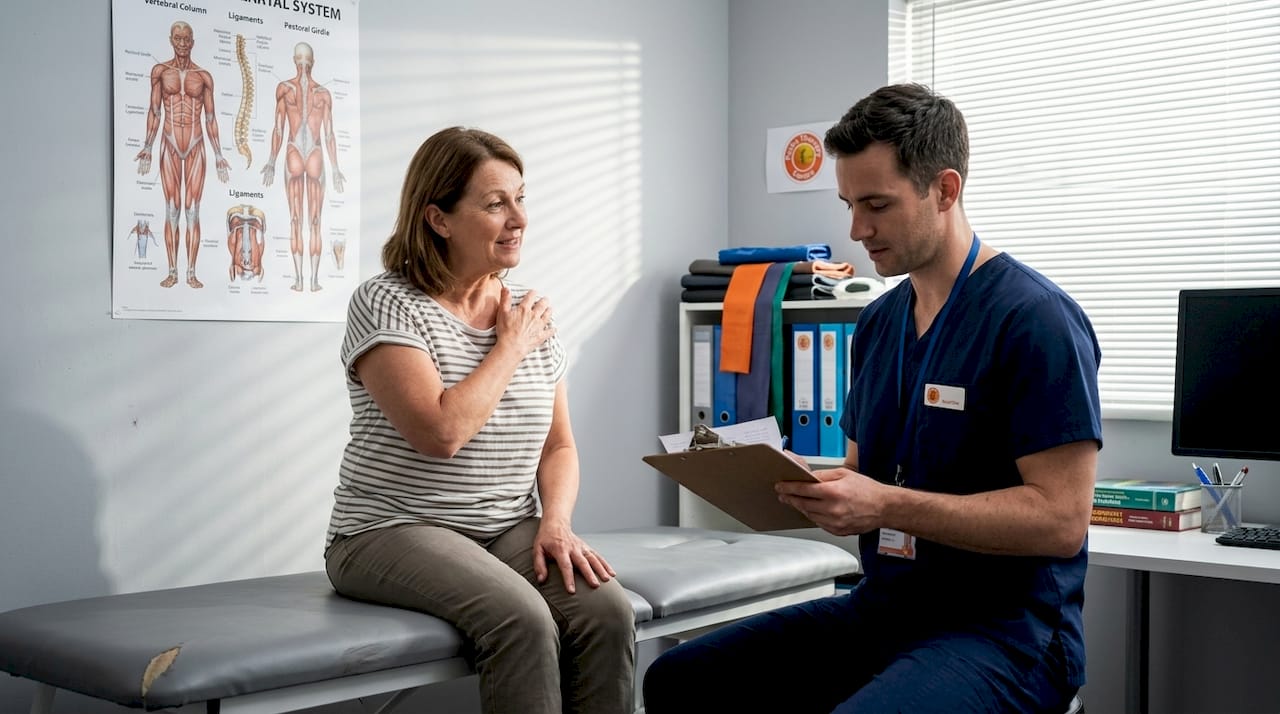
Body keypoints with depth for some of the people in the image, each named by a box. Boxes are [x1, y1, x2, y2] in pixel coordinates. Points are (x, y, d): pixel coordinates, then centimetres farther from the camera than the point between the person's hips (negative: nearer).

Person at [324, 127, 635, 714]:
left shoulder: (531, 313, 9)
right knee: (523, 619, -32)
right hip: (395, 531, -5)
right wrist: (511, 347, -10)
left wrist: (556, 522, -7)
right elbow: (442, 433, -23)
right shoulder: (385, 303, -9)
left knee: (608, 610, -23)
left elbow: (559, 446, 12)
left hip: (510, 532, 5)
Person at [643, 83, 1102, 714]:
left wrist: (885, 504, -25)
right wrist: (792, 482, -4)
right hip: (881, 609, 8)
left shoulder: (1035, 319, -14)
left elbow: (1061, 518, -19)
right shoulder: (878, 321, 11)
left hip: (1004, 631, -7)